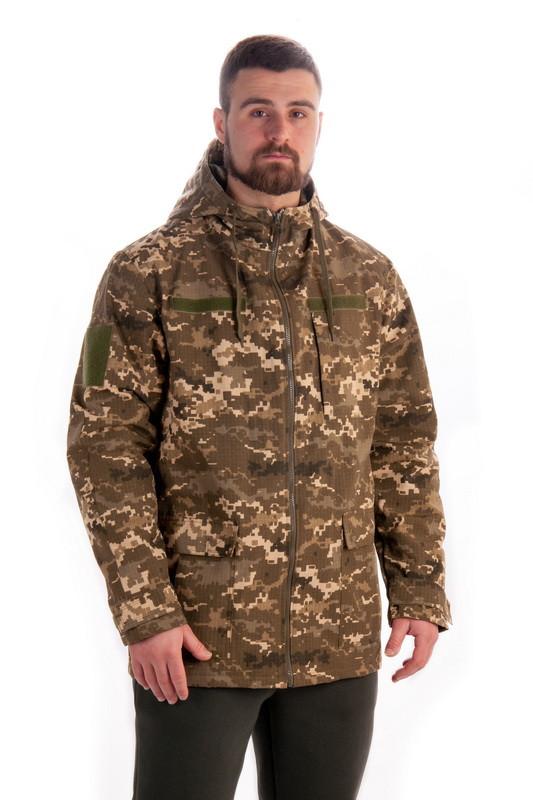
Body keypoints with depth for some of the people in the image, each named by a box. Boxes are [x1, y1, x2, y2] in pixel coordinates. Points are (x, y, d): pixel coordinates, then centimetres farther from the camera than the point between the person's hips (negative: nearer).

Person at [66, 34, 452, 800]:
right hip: (196, 638, -3)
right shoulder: (149, 273, -3)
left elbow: (405, 444, 10)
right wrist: (143, 612, -12)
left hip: (340, 643, 3)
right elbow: (105, 446, -6)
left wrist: (419, 591, 4)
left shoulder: (371, 278, 7)